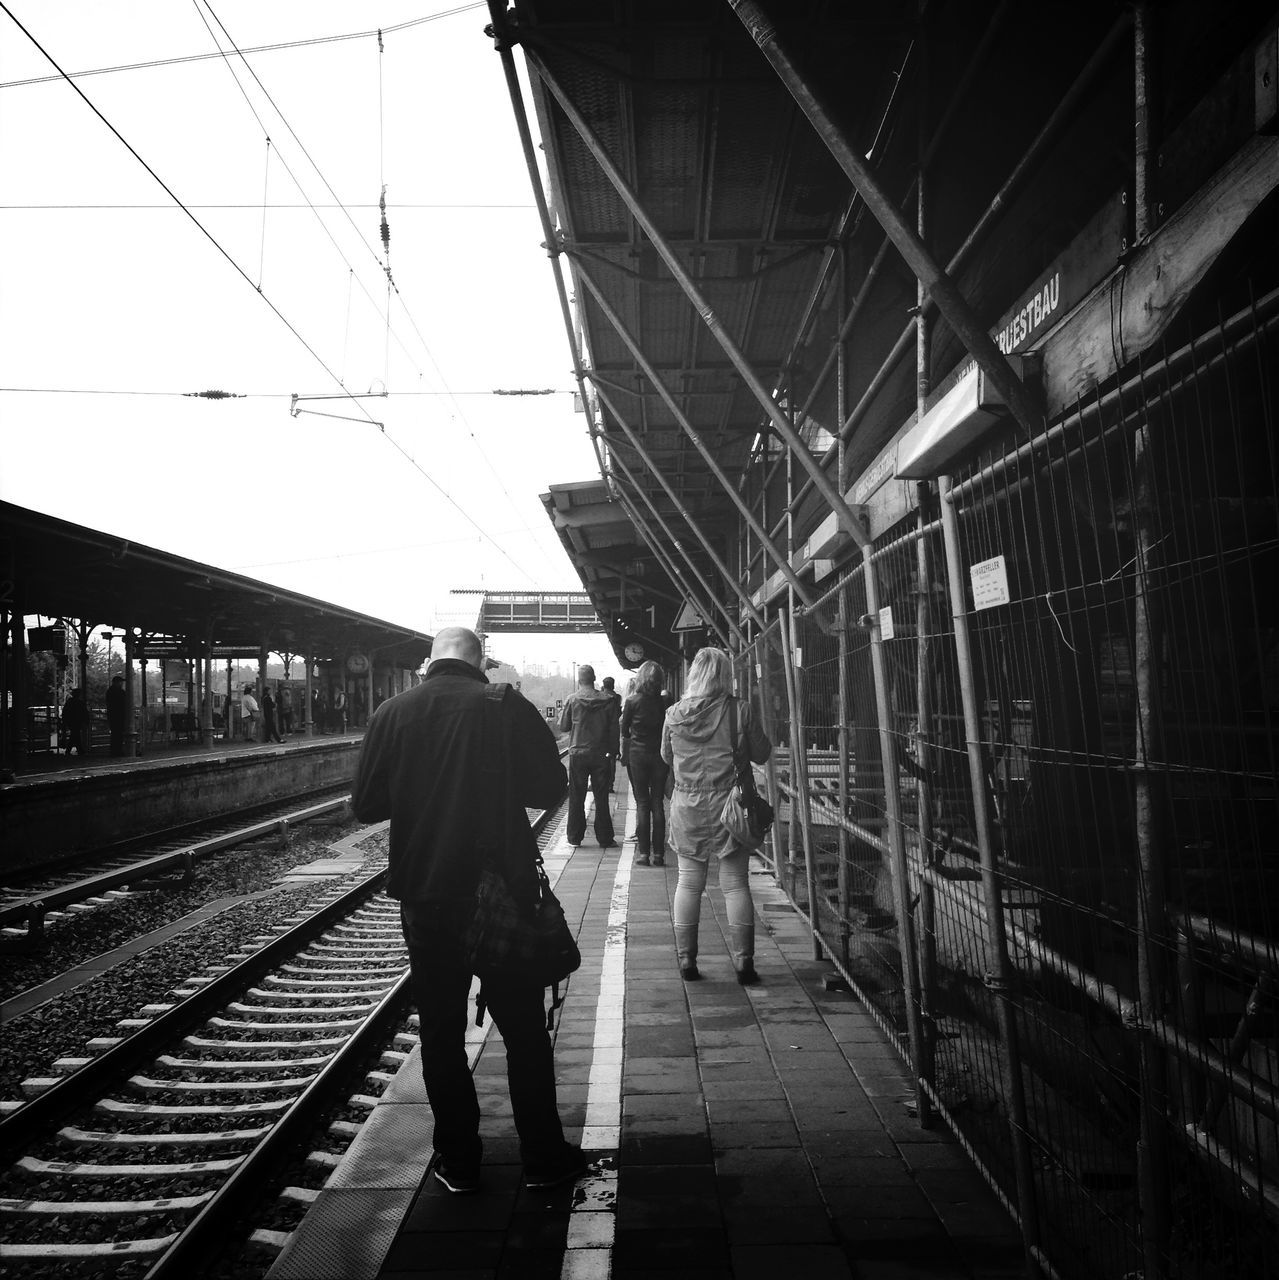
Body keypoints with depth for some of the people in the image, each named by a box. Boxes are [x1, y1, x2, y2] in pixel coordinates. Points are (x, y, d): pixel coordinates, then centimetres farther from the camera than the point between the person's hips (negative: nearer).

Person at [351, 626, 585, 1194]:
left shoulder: (391, 713, -3)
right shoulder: (507, 706, -9)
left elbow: (366, 805, -1)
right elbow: (550, 786, -5)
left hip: (425, 895, 2)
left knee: (441, 1031, 13)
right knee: (523, 1026, 11)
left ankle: (458, 1162, 21)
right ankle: (542, 1157, 20)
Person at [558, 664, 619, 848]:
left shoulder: (572, 700, -6)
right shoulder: (607, 701, -4)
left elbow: (563, 727, 1)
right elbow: (614, 729, -1)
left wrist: (562, 714, 20)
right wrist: (614, 750, 8)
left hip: (577, 754, 0)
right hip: (600, 755, 0)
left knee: (576, 797, 9)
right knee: (601, 798, 6)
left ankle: (575, 836, 12)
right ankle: (604, 838, 7)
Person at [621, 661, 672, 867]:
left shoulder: (633, 701, -8)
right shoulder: (664, 701, -5)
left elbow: (624, 730, 2)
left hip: (637, 755, -1)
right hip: (659, 755, 1)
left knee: (642, 803, 4)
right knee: (658, 803, 6)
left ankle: (643, 852, 1)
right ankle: (658, 853, 5)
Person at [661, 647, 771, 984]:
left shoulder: (675, 714, -2)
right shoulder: (741, 711, -8)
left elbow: (666, 756, 11)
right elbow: (761, 754, 0)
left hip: (687, 805, 2)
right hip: (729, 804, -1)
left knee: (688, 883, 9)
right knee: (736, 883, 5)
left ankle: (686, 960, 13)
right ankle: (743, 962, 6)